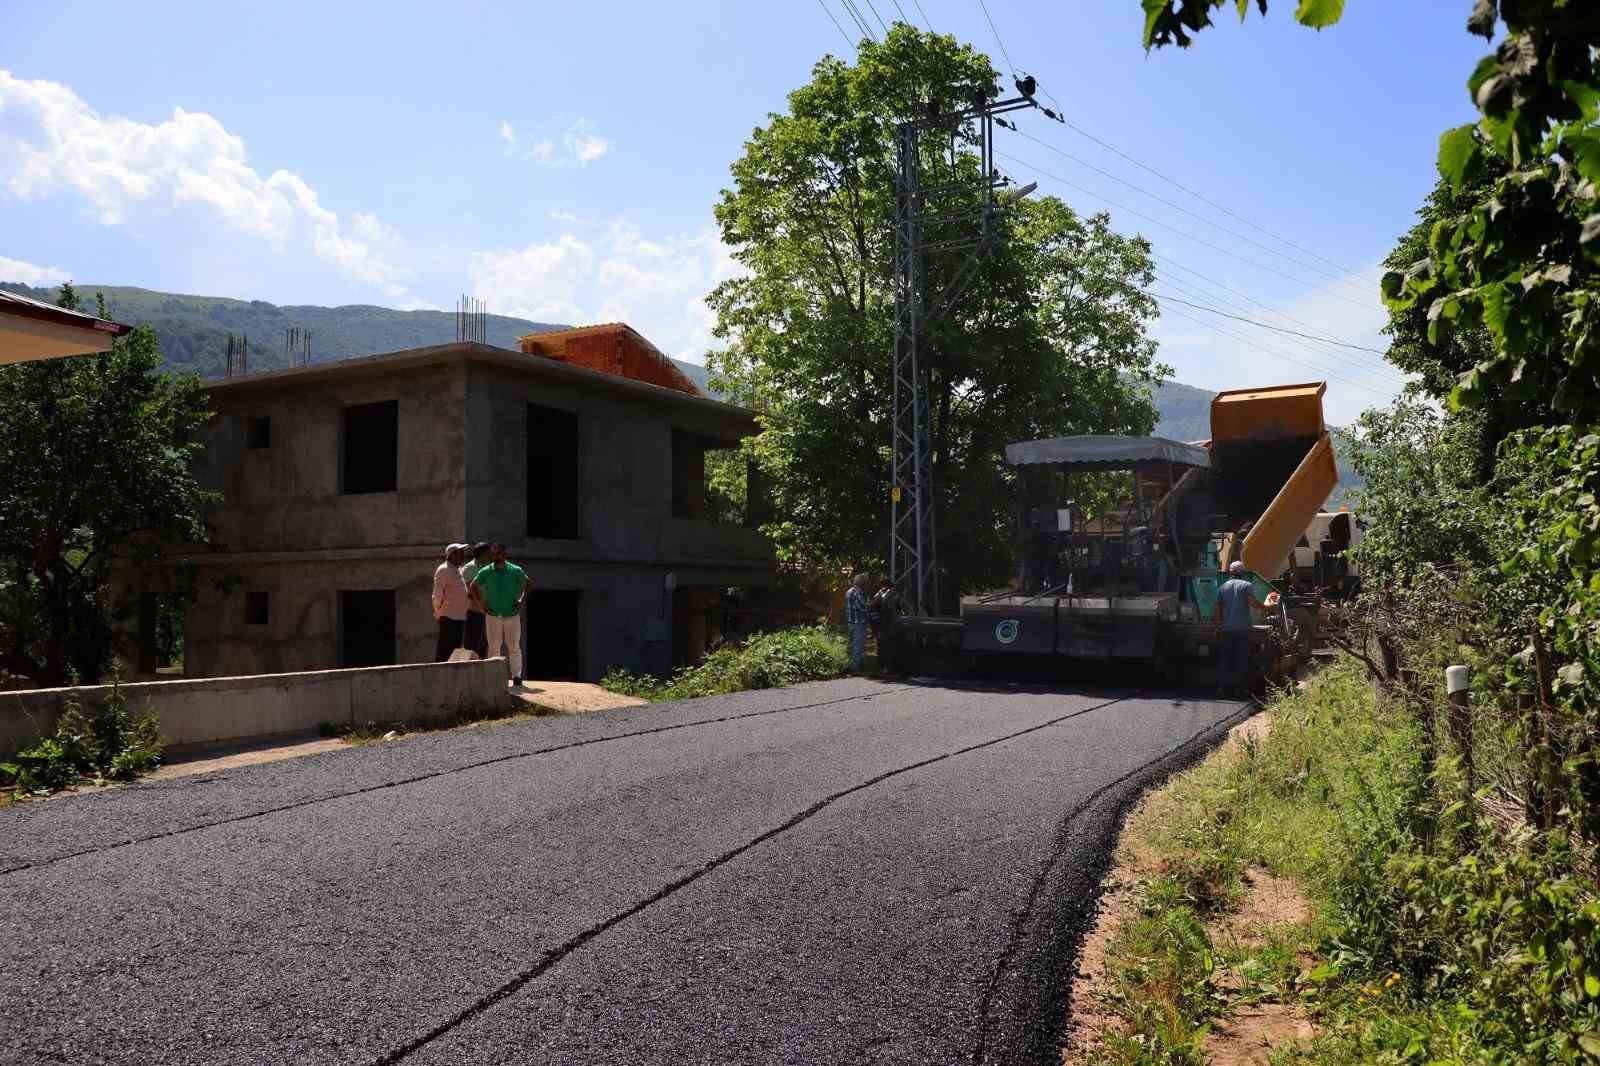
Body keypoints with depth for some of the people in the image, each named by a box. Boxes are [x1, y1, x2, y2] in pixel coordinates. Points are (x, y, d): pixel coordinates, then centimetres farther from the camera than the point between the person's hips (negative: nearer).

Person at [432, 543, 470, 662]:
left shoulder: (458, 570, 17)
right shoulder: (444, 570, -11)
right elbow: (437, 593, -15)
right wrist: (438, 609, -9)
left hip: (460, 616, 9)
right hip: (448, 616, -9)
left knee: (456, 648, 11)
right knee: (444, 650, -8)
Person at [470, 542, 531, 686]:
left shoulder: (516, 571, -4)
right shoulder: (485, 572, -2)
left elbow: (528, 583, 10)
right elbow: (473, 586, 11)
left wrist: (521, 600, 1)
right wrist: (480, 603, 3)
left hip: (512, 615, -1)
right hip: (493, 616, 1)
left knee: (514, 648, 1)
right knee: (493, 648, 4)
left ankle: (517, 677, 6)